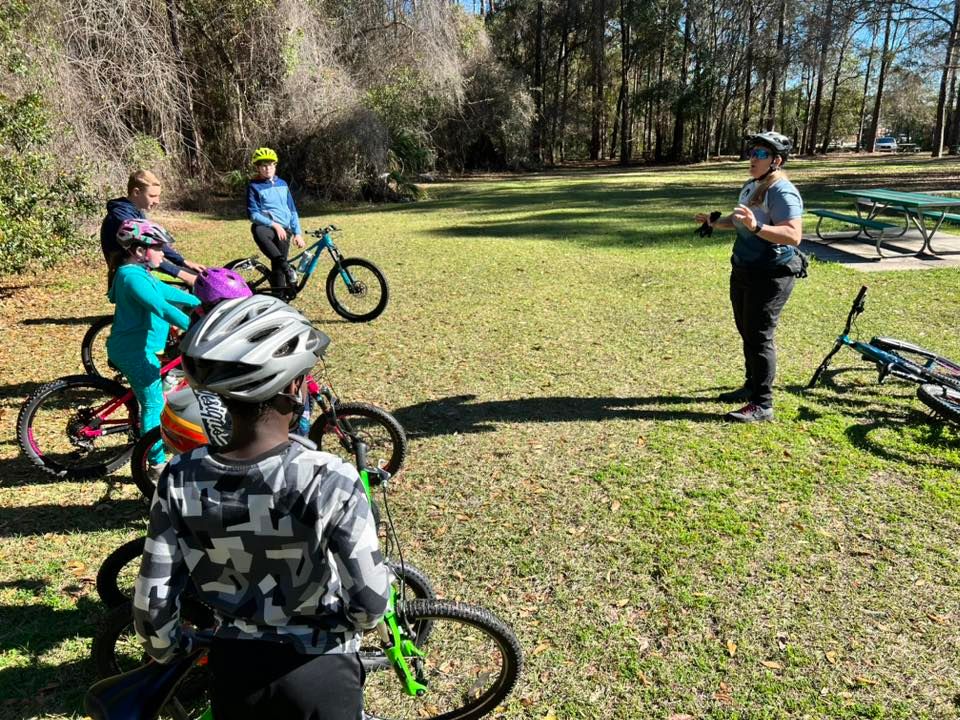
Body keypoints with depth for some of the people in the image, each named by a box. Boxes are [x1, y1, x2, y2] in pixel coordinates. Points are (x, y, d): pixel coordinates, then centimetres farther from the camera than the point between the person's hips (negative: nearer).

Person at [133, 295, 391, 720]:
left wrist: (170, 654, 11)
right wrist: (348, 624, 0)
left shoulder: (180, 481, -17)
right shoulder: (329, 479, -28)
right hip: (319, 673, -2)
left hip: (233, 671, 3)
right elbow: (370, 603, -22)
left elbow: (152, 605, -9)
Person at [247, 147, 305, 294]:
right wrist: (274, 224, -19)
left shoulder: (282, 184, 14)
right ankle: (287, 268, -34)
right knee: (257, 230, -39)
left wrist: (297, 233, 8)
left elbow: (292, 210, 16)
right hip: (267, 227, -3)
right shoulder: (254, 186, 0)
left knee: (277, 267, -5)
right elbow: (253, 214, -8)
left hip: (284, 229, 3)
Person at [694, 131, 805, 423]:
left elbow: (793, 235, -31)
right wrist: (716, 222, 14)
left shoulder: (782, 192, -20)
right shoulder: (751, 185, 11)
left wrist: (756, 226, -42)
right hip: (744, 270, 10)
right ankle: (752, 386, 34)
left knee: (759, 337, -8)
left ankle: (762, 404, -1)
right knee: (746, 331, 18)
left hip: (771, 275, -10)